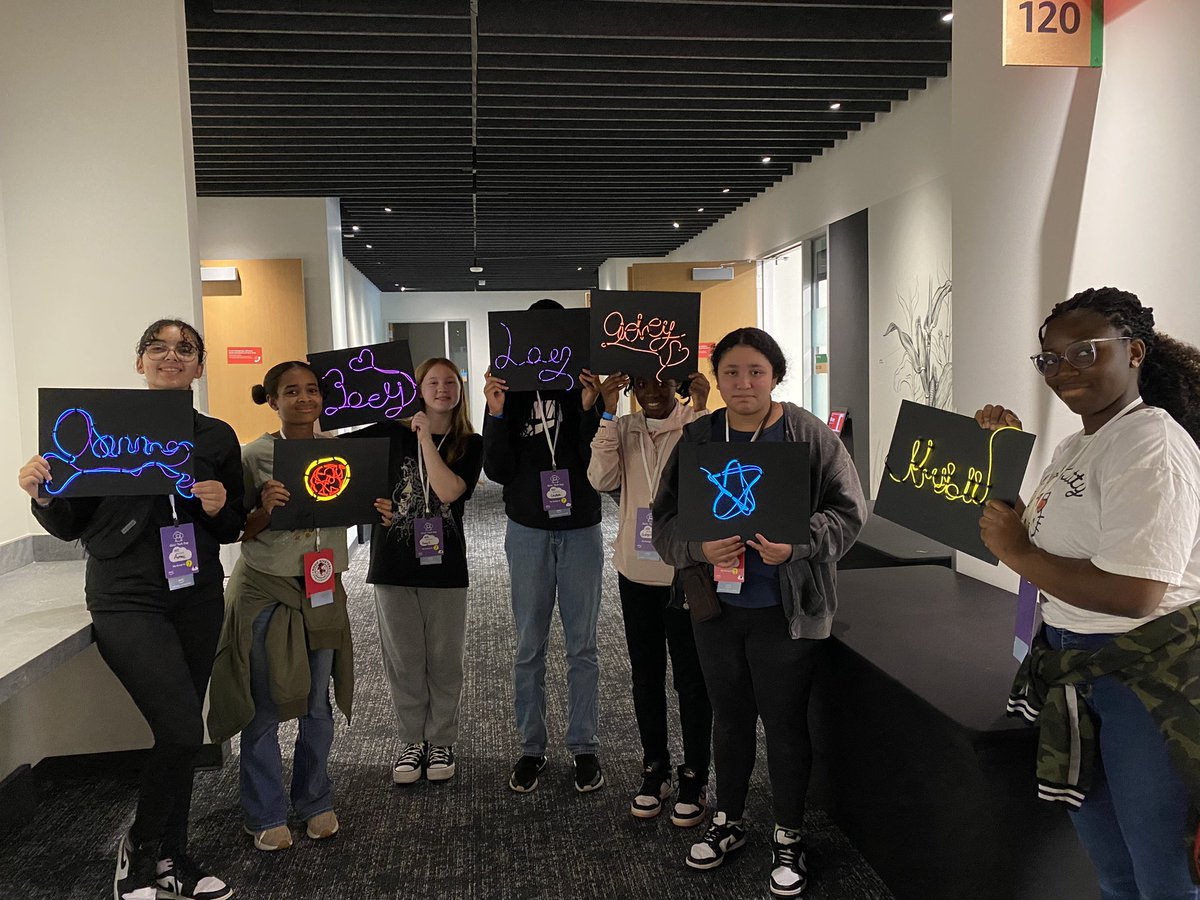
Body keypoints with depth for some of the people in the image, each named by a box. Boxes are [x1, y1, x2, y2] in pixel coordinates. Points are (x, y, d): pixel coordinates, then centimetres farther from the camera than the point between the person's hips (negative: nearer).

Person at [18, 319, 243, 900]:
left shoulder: (217, 437, 6)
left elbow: (233, 529, 10)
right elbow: (69, 525, 0)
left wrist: (219, 508, -11)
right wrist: (43, 496, -20)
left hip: (197, 599, 4)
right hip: (126, 600, -4)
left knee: (180, 733, 12)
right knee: (182, 730, -13)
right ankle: (139, 846, 14)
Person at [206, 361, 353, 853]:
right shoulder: (254, 456, -9)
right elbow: (241, 532, -7)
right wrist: (265, 510, -26)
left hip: (323, 590, 3)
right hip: (265, 591, -3)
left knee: (318, 706, 13)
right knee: (264, 708, 4)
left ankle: (315, 802, 32)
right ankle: (266, 816, 22)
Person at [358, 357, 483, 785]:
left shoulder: (470, 444, 1)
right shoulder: (392, 433, 1)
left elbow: (448, 491, -16)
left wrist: (426, 437, -14)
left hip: (445, 565, 0)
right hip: (394, 563, 0)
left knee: (444, 661, 8)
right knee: (403, 660, 9)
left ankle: (441, 742, 25)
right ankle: (412, 741, 25)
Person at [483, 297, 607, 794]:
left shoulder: (586, 389, -2)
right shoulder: (510, 393, 1)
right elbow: (498, 471, -4)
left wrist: (590, 409, -20)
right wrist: (497, 415, -16)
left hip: (581, 529, 0)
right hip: (528, 532, 1)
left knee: (583, 646, 8)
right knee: (529, 647, 8)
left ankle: (585, 746, 20)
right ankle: (531, 747, 21)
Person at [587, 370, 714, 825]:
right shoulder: (622, 429, 4)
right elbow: (601, 479, -11)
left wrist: (700, 409, -25)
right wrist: (608, 413, -14)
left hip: (686, 572, -4)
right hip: (636, 571, 4)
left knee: (691, 678, 7)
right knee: (646, 676, 15)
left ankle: (694, 778, 23)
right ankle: (655, 771, 32)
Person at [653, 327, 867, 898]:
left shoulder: (810, 436, -8)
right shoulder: (697, 439, 0)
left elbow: (848, 511, -8)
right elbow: (665, 520, 0)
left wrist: (797, 545, -23)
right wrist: (700, 547, -20)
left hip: (786, 611, -3)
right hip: (717, 607, 3)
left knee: (785, 723, 9)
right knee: (730, 718, 19)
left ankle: (788, 839, 31)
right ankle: (727, 823, 40)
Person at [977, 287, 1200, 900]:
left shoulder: (1150, 446, -21)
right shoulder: (1076, 447, 9)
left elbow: (1131, 594, -31)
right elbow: (1051, 541, 15)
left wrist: (1016, 553, -20)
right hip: (1077, 667, 9)